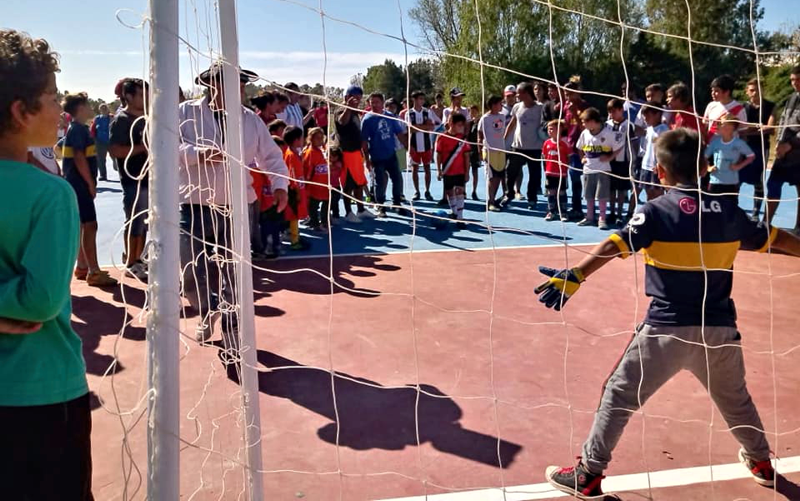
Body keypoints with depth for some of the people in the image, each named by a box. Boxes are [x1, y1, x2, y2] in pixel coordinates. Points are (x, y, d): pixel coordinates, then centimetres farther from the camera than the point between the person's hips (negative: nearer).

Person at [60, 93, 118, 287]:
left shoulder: (76, 128, 17)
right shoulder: (79, 128, -13)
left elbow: (60, 147, 27)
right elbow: (79, 157, -21)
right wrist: (91, 183, -17)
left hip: (77, 184, 10)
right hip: (81, 184, -10)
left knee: (83, 226, 14)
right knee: (90, 226, -12)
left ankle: (82, 267, 20)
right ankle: (94, 272, -12)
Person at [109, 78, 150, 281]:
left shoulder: (144, 119, 16)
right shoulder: (121, 120, -8)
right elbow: (114, 150, -19)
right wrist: (143, 148, -20)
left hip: (148, 177, 8)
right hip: (133, 180, -8)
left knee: (144, 223, 12)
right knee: (134, 222, -3)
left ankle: (138, 260, 22)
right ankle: (131, 264, 6)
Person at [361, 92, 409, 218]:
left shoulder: (390, 117, 3)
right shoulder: (367, 119, -8)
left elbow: (399, 133, 10)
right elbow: (364, 141, -8)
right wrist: (367, 159, -10)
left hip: (391, 154, 4)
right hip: (378, 157, -4)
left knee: (398, 179, 6)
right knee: (381, 183, 2)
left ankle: (397, 203, 23)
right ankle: (381, 207, 17)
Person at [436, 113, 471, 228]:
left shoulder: (462, 138, -2)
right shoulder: (442, 138, -7)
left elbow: (466, 156, 0)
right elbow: (439, 155, -2)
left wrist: (467, 172, -3)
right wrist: (439, 170, -4)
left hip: (460, 171, 0)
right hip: (447, 172, 0)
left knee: (460, 192, -9)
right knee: (450, 193, 14)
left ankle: (459, 218, -8)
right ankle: (454, 212, 35)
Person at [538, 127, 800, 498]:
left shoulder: (655, 211, -8)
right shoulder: (727, 211, 5)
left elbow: (613, 247, -23)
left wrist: (573, 277, -34)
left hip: (668, 329, -5)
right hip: (720, 328, 5)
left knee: (620, 394, 7)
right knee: (734, 396, 29)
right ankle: (760, 461, 51)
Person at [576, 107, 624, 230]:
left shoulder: (608, 133, -14)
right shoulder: (585, 133, 2)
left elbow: (619, 146, -7)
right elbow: (580, 148, 18)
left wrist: (609, 158, -11)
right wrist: (582, 158, 6)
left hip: (603, 169, -5)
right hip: (588, 169, 5)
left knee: (602, 195, -2)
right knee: (588, 195, 12)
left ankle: (602, 219, 6)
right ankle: (589, 217, 24)